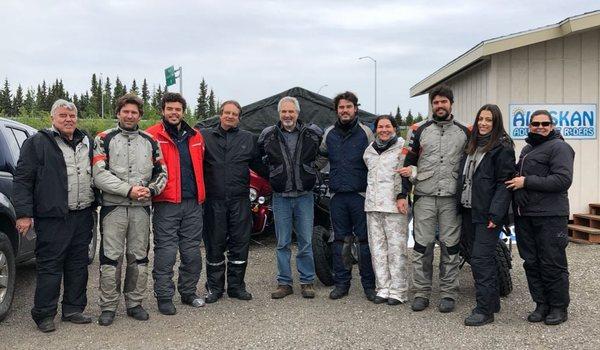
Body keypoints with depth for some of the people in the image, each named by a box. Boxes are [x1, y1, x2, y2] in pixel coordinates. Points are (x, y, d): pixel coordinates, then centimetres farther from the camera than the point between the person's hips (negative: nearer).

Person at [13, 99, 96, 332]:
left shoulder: (87, 143, 14)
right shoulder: (38, 143, -2)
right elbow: (22, 180, -5)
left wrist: (94, 204, 19)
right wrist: (23, 214, -10)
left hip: (83, 217, 6)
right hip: (53, 218, -6)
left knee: (78, 265, 12)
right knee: (50, 267, -1)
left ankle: (73, 309, 23)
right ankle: (44, 315, 10)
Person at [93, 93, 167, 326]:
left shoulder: (150, 141, 13)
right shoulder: (105, 139, 3)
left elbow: (161, 173, 14)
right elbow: (99, 174, -8)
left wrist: (151, 190, -6)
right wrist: (128, 190, -16)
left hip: (141, 207, 3)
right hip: (113, 207, -3)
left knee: (139, 257, 7)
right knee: (111, 257, -2)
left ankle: (135, 303, 18)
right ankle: (108, 307, 8)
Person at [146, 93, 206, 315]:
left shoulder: (195, 137, 13)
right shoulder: (153, 136, -3)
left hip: (193, 203, 5)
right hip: (166, 204, -5)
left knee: (192, 252, 12)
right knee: (165, 253, -1)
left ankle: (188, 292, 26)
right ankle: (164, 297, 10)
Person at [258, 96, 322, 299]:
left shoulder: (312, 134, 0)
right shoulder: (268, 136, 2)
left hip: (305, 196, 0)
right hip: (280, 197, 1)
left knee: (306, 242, 4)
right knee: (282, 243, 5)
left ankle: (307, 281, 15)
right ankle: (284, 283, 15)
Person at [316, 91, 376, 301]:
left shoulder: (365, 132, 2)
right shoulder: (329, 133, 10)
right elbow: (321, 160, 20)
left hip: (360, 195, -3)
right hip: (337, 195, 3)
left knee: (365, 240, 2)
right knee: (340, 240, 8)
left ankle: (369, 284, 11)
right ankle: (341, 283, 17)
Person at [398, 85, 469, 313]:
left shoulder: (465, 132, 9)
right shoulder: (419, 130, 8)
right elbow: (408, 163, 7)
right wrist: (403, 195, 0)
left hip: (452, 199, 0)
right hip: (424, 197, 0)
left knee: (450, 247, 4)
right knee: (422, 246, 2)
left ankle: (448, 294, 14)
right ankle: (421, 293, 11)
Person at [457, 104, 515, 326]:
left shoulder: (502, 148, -7)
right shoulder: (472, 146, 17)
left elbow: (504, 183, -13)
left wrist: (495, 214, -20)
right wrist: (461, 206, 12)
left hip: (487, 214, -8)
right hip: (469, 211, 8)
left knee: (480, 259, -9)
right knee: (480, 258, 12)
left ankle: (484, 310, -3)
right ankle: (492, 301, 24)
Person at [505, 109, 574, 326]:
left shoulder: (559, 147, -6)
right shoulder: (527, 149, 21)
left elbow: (563, 180, -17)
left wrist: (526, 182, -17)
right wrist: (515, 178, 12)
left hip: (549, 216, -8)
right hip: (525, 216, 8)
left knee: (552, 264, -1)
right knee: (531, 263, 10)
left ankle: (559, 308, 12)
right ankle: (541, 304, 21)